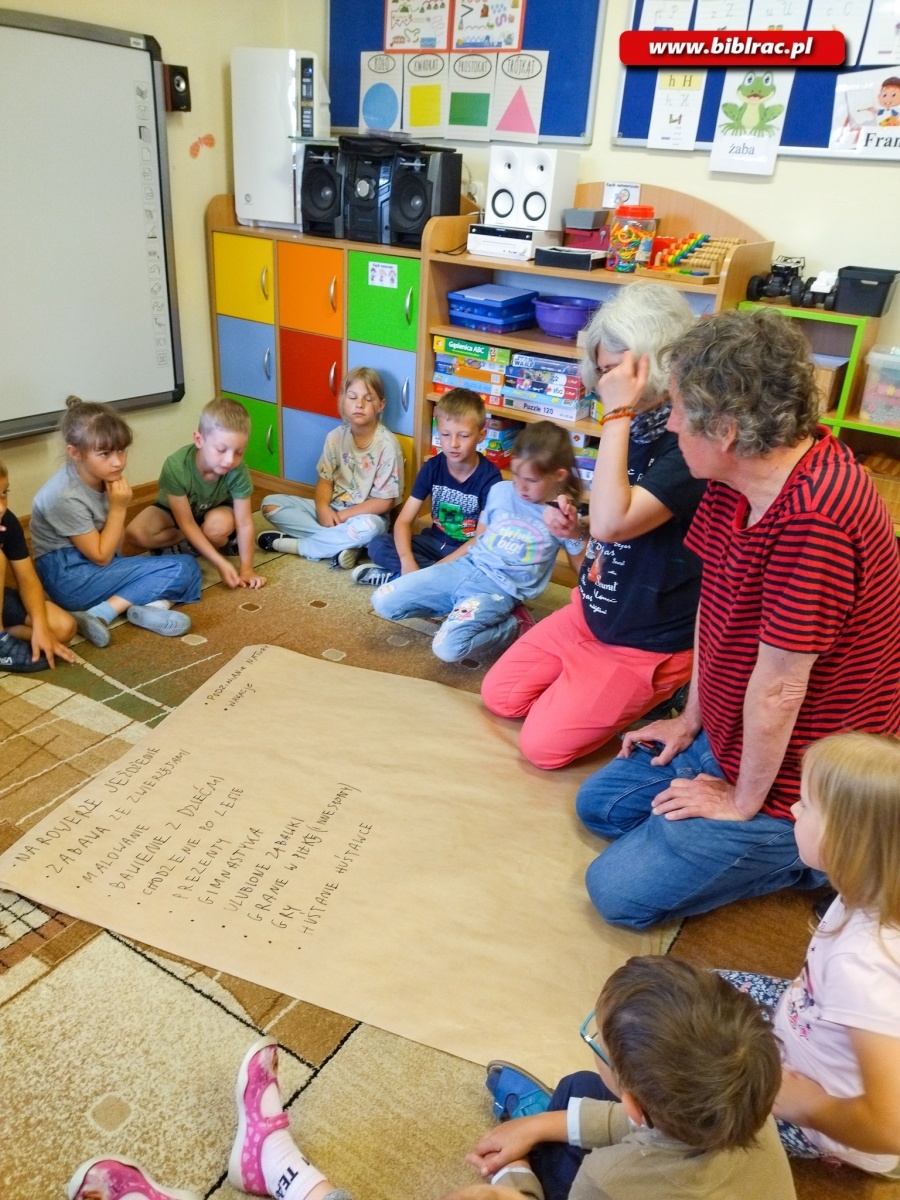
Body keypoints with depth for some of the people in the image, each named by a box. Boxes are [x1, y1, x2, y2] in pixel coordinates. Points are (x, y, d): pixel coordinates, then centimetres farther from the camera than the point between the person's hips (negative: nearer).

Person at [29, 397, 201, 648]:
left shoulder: (104, 475, -1)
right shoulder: (65, 497, -23)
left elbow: (114, 547, 7)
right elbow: (101, 557, -15)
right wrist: (119, 508, -15)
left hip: (95, 564, 8)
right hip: (70, 576, -8)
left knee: (187, 566, -1)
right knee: (180, 569, -17)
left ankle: (154, 603, -25)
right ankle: (100, 615, -23)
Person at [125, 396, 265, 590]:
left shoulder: (238, 471, -34)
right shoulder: (175, 466, -37)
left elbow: (244, 523, -27)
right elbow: (187, 524, -31)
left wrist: (246, 569, -30)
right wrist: (220, 563, -37)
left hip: (216, 510, -1)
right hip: (173, 510, 1)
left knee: (219, 526, -36)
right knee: (135, 534, -24)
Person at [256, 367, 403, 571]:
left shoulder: (387, 445, -14)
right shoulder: (336, 437, 0)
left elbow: (384, 501, -15)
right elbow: (325, 480, 2)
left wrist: (342, 516, -18)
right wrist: (323, 509, -20)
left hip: (364, 515, -5)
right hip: (331, 509, 5)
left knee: (368, 527, -41)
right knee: (270, 504, -8)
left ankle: (292, 544, -22)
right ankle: (341, 542, -23)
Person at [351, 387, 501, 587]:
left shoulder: (489, 477, -18)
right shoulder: (432, 467, -8)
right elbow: (404, 520, -11)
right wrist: (407, 561, -31)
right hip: (435, 542, 3)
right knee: (378, 545, -15)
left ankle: (395, 577, -23)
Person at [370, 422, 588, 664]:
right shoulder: (500, 491, 3)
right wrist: (433, 569, 13)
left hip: (498, 589, -5)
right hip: (463, 567, 5)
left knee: (448, 647, -30)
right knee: (383, 602, -6)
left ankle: (514, 624, -6)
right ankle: (461, 608, 6)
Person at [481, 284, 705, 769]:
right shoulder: (637, 425, 0)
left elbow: (613, 523, -40)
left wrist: (617, 413, -35)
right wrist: (574, 526, -6)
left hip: (648, 641, -8)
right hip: (592, 612, 8)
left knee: (542, 745, -5)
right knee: (499, 695, 9)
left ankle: (656, 695, 11)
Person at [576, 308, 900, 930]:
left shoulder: (813, 520, -36)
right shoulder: (743, 477, -6)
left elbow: (777, 689, -28)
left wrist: (743, 802, -13)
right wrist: (692, 718, 10)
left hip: (788, 779, -9)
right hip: (728, 735, 9)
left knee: (619, 891, -5)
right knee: (598, 804, 18)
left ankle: (809, 854, 8)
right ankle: (791, 841, 17)